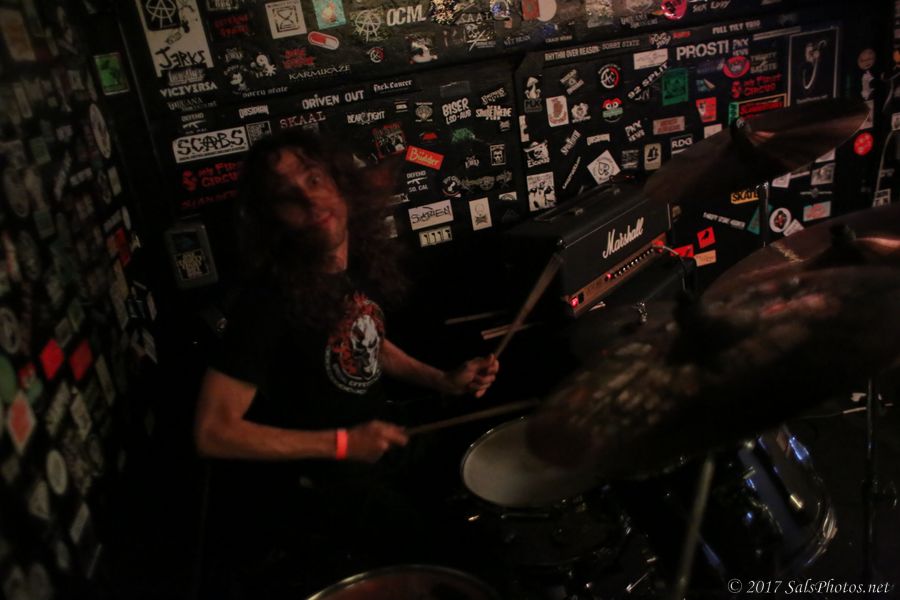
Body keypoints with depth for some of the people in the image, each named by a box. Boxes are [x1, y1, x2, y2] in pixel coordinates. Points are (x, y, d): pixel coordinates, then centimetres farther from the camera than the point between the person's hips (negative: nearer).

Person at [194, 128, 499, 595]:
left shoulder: (361, 261, -7)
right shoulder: (268, 302, -29)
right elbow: (213, 432, -26)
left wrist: (444, 381, -3)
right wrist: (341, 444, -27)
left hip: (372, 447, 7)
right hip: (307, 479, -7)